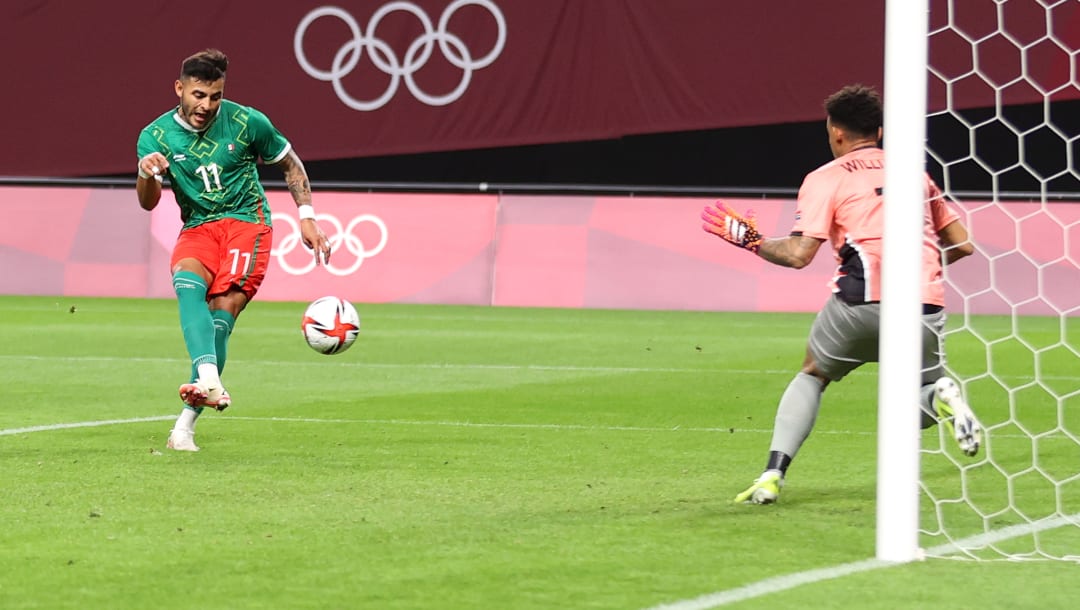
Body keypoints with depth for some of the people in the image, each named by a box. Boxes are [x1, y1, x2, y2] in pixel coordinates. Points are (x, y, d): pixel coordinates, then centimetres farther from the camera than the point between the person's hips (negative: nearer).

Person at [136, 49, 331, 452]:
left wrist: (307, 218, 3)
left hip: (246, 222, -1)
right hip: (197, 229, 1)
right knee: (186, 283, -33)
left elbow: (289, 163, 11)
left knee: (222, 313, -21)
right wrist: (146, 174, -33)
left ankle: (186, 424, -23)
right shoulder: (156, 135, -3)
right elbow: (148, 203, -11)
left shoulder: (246, 122, -4)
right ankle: (209, 380, -52)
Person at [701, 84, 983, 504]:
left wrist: (750, 240, 14)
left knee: (811, 376, 23)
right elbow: (961, 244, 23)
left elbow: (799, 254, -2)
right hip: (925, 305, 2)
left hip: (863, 299, -2)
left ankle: (773, 474, 7)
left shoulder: (825, 179, 10)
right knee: (917, 400, 20)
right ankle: (940, 396, -18)